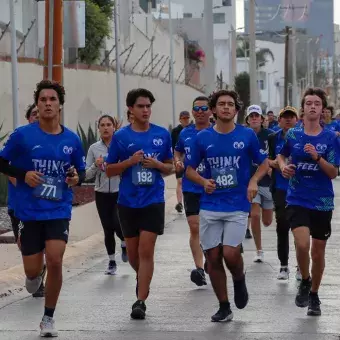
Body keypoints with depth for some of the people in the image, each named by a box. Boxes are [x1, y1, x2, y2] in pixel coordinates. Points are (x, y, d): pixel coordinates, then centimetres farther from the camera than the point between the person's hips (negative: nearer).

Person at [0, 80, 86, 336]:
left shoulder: (72, 139, 1)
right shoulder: (22, 135, -6)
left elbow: (81, 171, 13)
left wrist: (77, 178, -10)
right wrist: (23, 174, -15)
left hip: (59, 211, 1)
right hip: (29, 212, 0)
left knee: (55, 261, -16)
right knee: (33, 271, 3)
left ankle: (49, 318, 2)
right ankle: (36, 275, 44)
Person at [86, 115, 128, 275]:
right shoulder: (94, 148, 3)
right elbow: (87, 175, 6)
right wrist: (95, 165, -15)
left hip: (120, 192, -2)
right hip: (102, 194, 2)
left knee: (118, 224, -15)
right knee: (108, 229, 4)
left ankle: (124, 244, 19)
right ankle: (112, 262, 20)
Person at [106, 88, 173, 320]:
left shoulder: (162, 135, 2)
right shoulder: (121, 136, 0)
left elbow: (171, 168, 11)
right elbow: (109, 171, 3)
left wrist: (158, 164, -11)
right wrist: (130, 161, -13)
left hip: (153, 200, -1)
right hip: (128, 202, 1)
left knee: (146, 250, -10)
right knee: (132, 252, 10)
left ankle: (141, 301, -7)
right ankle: (143, 279, 40)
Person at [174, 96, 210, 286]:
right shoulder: (185, 133, 7)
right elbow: (178, 151, 25)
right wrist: (178, 162, 4)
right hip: (191, 188, 2)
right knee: (195, 228, -9)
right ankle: (200, 269, -13)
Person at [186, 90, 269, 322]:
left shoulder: (247, 135, -1)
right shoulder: (203, 137, 3)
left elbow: (264, 163, 8)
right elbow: (190, 170, 11)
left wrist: (254, 181, -11)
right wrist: (203, 181, -10)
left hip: (238, 206, -2)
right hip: (210, 206, 2)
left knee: (230, 254, -15)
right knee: (213, 257, 2)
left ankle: (239, 280, 20)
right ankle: (224, 307, 16)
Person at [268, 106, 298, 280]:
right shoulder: (274, 138, 7)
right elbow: (267, 160, 13)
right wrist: (273, 163, -8)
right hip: (280, 189, 2)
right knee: (282, 226, 3)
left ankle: (301, 267, 12)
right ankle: (284, 266, 13)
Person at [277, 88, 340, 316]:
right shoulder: (293, 135, 1)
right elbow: (282, 155, 21)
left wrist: (317, 157, -23)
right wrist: (283, 166, 0)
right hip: (297, 200, 0)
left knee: (318, 252, 9)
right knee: (302, 244, -21)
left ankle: (314, 294, 31)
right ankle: (305, 282, 7)